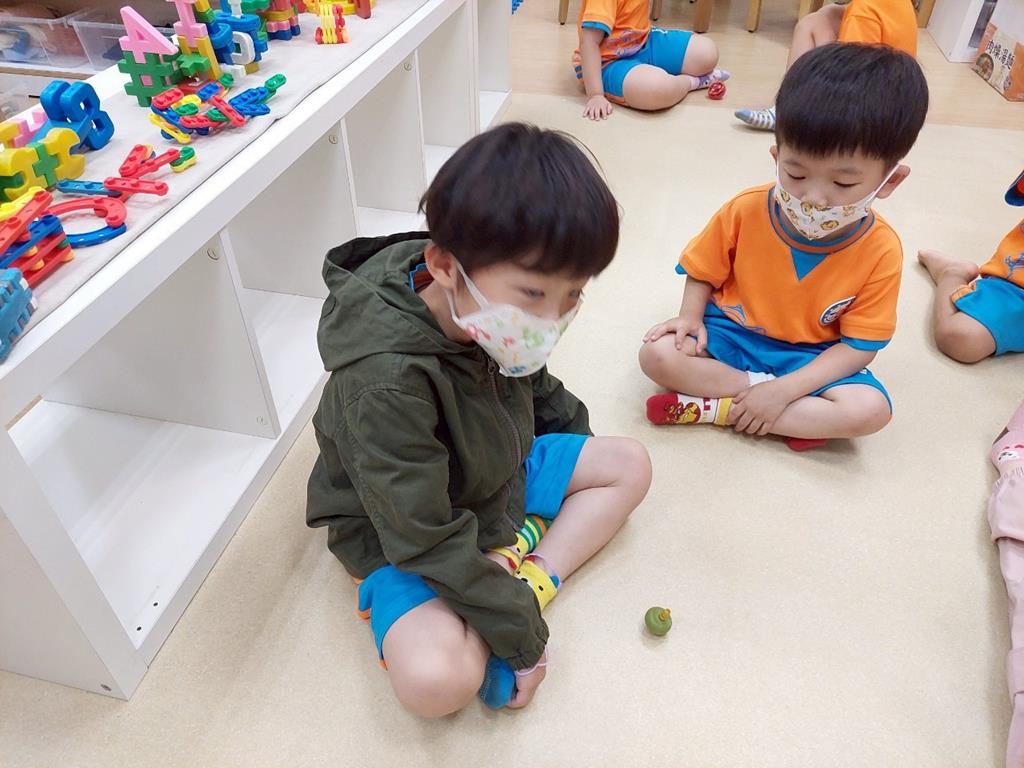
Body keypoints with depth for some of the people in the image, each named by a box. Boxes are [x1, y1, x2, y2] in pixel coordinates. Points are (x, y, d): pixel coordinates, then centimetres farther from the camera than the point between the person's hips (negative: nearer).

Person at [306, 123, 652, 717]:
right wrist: (519, 635, -22)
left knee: (628, 464, 6)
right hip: (402, 540, -7)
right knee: (438, 681, -30)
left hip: (497, 476, 8)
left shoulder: (487, 311, -16)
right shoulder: (387, 384, -39)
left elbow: (535, 386, 8)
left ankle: (532, 580, -7)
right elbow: (427, 542, -31)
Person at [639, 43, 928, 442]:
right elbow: (704, 271, 2)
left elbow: (859, 345, -15)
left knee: (871, 409, -26)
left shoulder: (881, 251, -18)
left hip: (810, 356, 0)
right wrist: (691, 317, -18)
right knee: (658, 353, -25)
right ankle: (805, 417, -17)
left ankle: (714, 408, -22)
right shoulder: (745, 211, -16)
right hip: (731, 332, 1)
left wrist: (783, 390, -25)